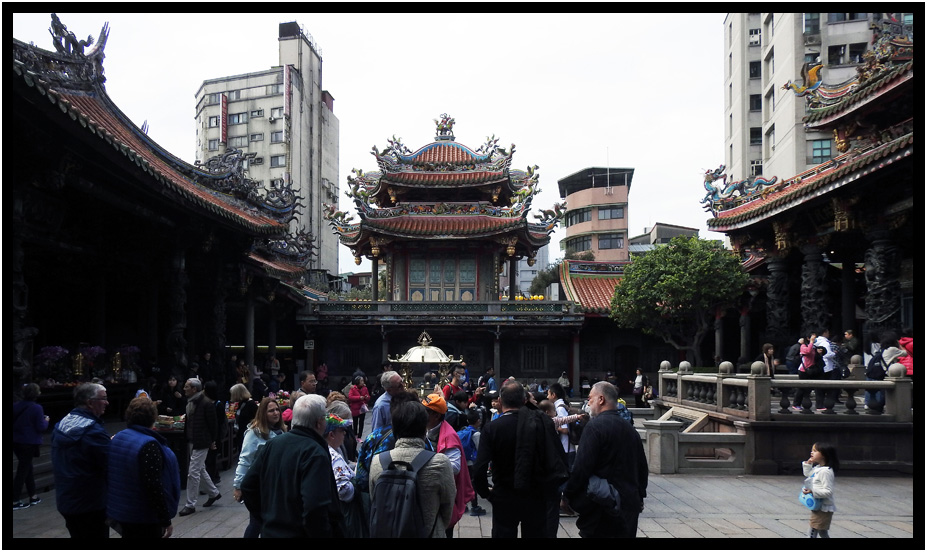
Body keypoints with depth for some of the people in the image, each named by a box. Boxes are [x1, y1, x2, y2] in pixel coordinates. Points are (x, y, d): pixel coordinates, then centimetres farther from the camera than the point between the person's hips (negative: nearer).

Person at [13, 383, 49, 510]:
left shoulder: (16, 406, 1)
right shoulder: (36, 408, -16)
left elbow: (14, 422, 11)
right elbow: (41, 428, -14)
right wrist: (46, 421, 5)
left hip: (16, 442, 6)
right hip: (29, 443, -6)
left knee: (27, 468, 17)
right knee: (22, 471, 0)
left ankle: (33, 496, 24)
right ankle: (15, 501, 2)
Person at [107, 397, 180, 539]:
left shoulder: (118, 438, 5)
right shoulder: (148, 445, -22)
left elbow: (112, 476, 14)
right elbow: (154, 486, -26)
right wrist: (166, 520, -20)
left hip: (120, 510, 8)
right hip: (144, 517, -8)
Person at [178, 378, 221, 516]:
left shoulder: (206, 403, -17)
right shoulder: (190, 402, 9)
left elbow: (212, 423, -13)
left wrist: (212, 441, -8)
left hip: (201, 443, -9)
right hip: (192, 441, 9)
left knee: (193, 473, -7)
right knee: (200, 469, 19)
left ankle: (190, 505, 1)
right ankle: (214, 493, 36)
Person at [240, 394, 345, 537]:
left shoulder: (272, 444, 2)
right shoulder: (316, 454, -20)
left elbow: (248, 486, 7)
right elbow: (315, 509, -30)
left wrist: (266, 519, 15)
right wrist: (324, 535, -17)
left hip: (270, 532, 6)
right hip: (300, 533, -6)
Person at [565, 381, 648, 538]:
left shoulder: (595, 426, -14)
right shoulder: (630, 428, 11)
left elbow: (582, 467, -18)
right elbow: (642, 467, 18)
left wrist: (567, 496, -9)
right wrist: (640, 497, 27)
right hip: (629, 505, 8)